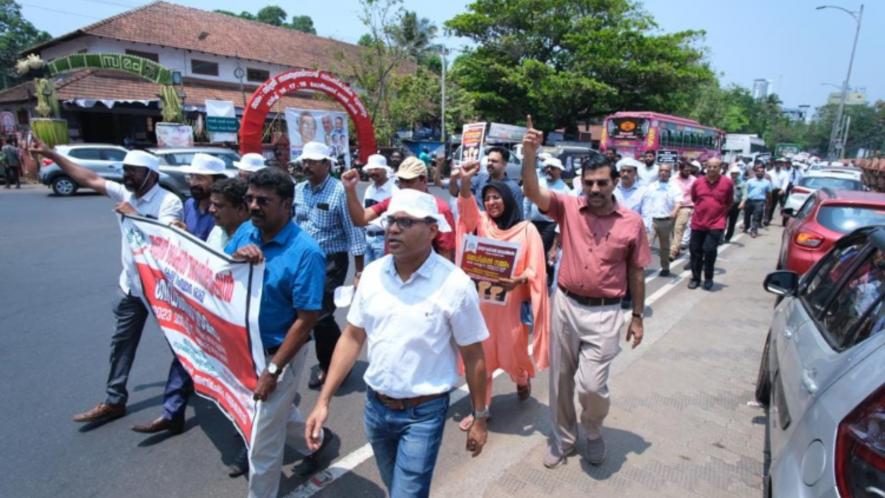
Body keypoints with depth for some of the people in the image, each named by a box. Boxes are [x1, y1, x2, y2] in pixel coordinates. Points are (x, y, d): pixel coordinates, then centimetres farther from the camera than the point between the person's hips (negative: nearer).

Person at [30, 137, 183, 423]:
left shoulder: (170, 202, -17)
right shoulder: (126, 193, 3)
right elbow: (89, 179, 8)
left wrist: (133, 215, -23)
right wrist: (51, 154, 8)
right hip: (131, 285, 7)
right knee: (122, 343, 14)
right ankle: (114, 401, 26)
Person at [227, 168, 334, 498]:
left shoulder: (305, 252, -24)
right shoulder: (245, 231, -3)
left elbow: (306, 320, -22)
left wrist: (272, 370, -20)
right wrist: (234, 257, -21)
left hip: (278, 352, -7)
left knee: (262, 437, 6)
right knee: (277, 409, 28)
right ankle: (314, 441, 56)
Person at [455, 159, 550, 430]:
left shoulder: (526, 230, -5)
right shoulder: (481, 222, 3)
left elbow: (535, 270, -7)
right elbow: (466, 207, -17)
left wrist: (518, 281, -26)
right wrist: (465, 181, -35)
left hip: (510, 303, -2)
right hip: (481, 299, 2)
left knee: (512, 352, 10)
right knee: (480, 354, 8)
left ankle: (523, 379, 46)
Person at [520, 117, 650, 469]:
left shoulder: (632, 222, -4)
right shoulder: (568, 207, -4)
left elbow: (636, 272, 3)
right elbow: (533, 193, -21)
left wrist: (637, 317, 6)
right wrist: (529, 156, -37)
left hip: (604, 312, -1)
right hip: (565, 304, 2)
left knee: (591, 385, -5)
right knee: (561, 379, 14)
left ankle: (593, 432, 31)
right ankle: (563, 438, 39)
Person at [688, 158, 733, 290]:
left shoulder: (727, 183, -5)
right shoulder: (698, 182, 0)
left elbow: (729, 202, 8)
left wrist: (720, 212, 8)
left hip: (716, 224, -3)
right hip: (698, 223, 3)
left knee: (710, 249, -11)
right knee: (695, 250, 7)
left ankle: (708, 278, 10)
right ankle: (695, 278, 22)